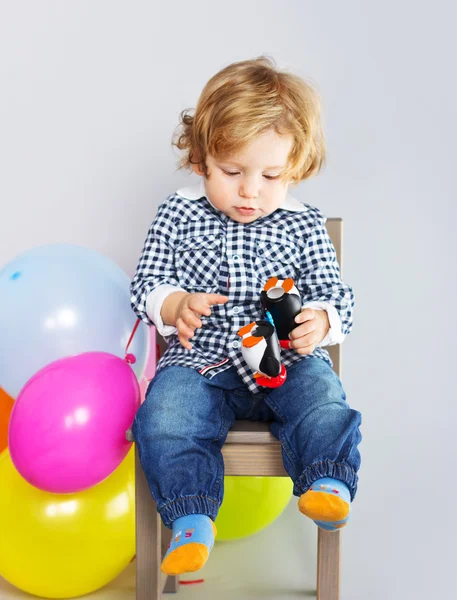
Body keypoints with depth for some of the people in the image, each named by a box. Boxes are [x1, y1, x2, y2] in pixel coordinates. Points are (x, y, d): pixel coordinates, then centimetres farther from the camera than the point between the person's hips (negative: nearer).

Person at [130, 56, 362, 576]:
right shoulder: (178, 215, 3)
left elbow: (335, 294, 6)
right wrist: (175, 306, -21)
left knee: (324, 407, -27)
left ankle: (329, 487, -18)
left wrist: (320, 321, -20)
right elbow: (145, 286, 4)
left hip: (288, 361, 1)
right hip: (199, 360, 0)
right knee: (165, 421, -25)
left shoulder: (304, 226, 4)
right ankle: (192, 520, -18)